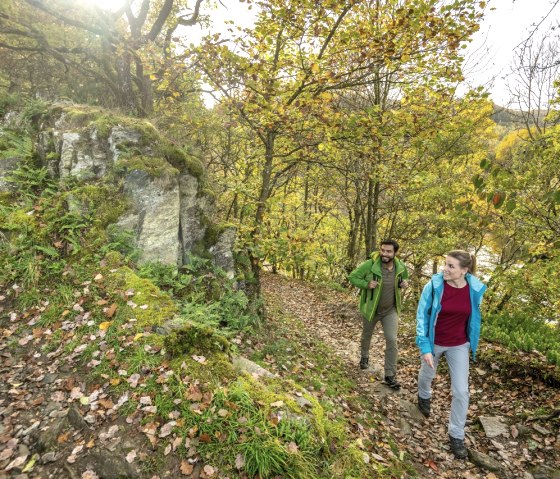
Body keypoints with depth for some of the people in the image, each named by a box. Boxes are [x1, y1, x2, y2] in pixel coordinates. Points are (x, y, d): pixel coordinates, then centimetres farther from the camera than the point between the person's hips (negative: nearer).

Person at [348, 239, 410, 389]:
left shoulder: (401, 267, -11)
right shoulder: (369, 265, -24)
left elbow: (404, 278, 11)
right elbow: (352, 277, -14)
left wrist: (404, 283, -13)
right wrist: (366, 284, -31)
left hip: (390, 310, 1)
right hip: (371, 309, -1)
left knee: (392, 340, -6)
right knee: (366, 336, 22)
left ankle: (390, 375, 7)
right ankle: (364, 357, 53)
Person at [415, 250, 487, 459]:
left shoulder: (475, 289, -17)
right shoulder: (434, 286, -24)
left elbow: (474, 316, 3)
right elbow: (422, 316, -16)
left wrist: (471, 342, 13)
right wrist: (424, 346, -20)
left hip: (459, 346, 1)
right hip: (434, 342, -1)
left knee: (461, 391, 1)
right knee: (427, 374, 24)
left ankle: (456, 434, 23)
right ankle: (424, 396, 60)